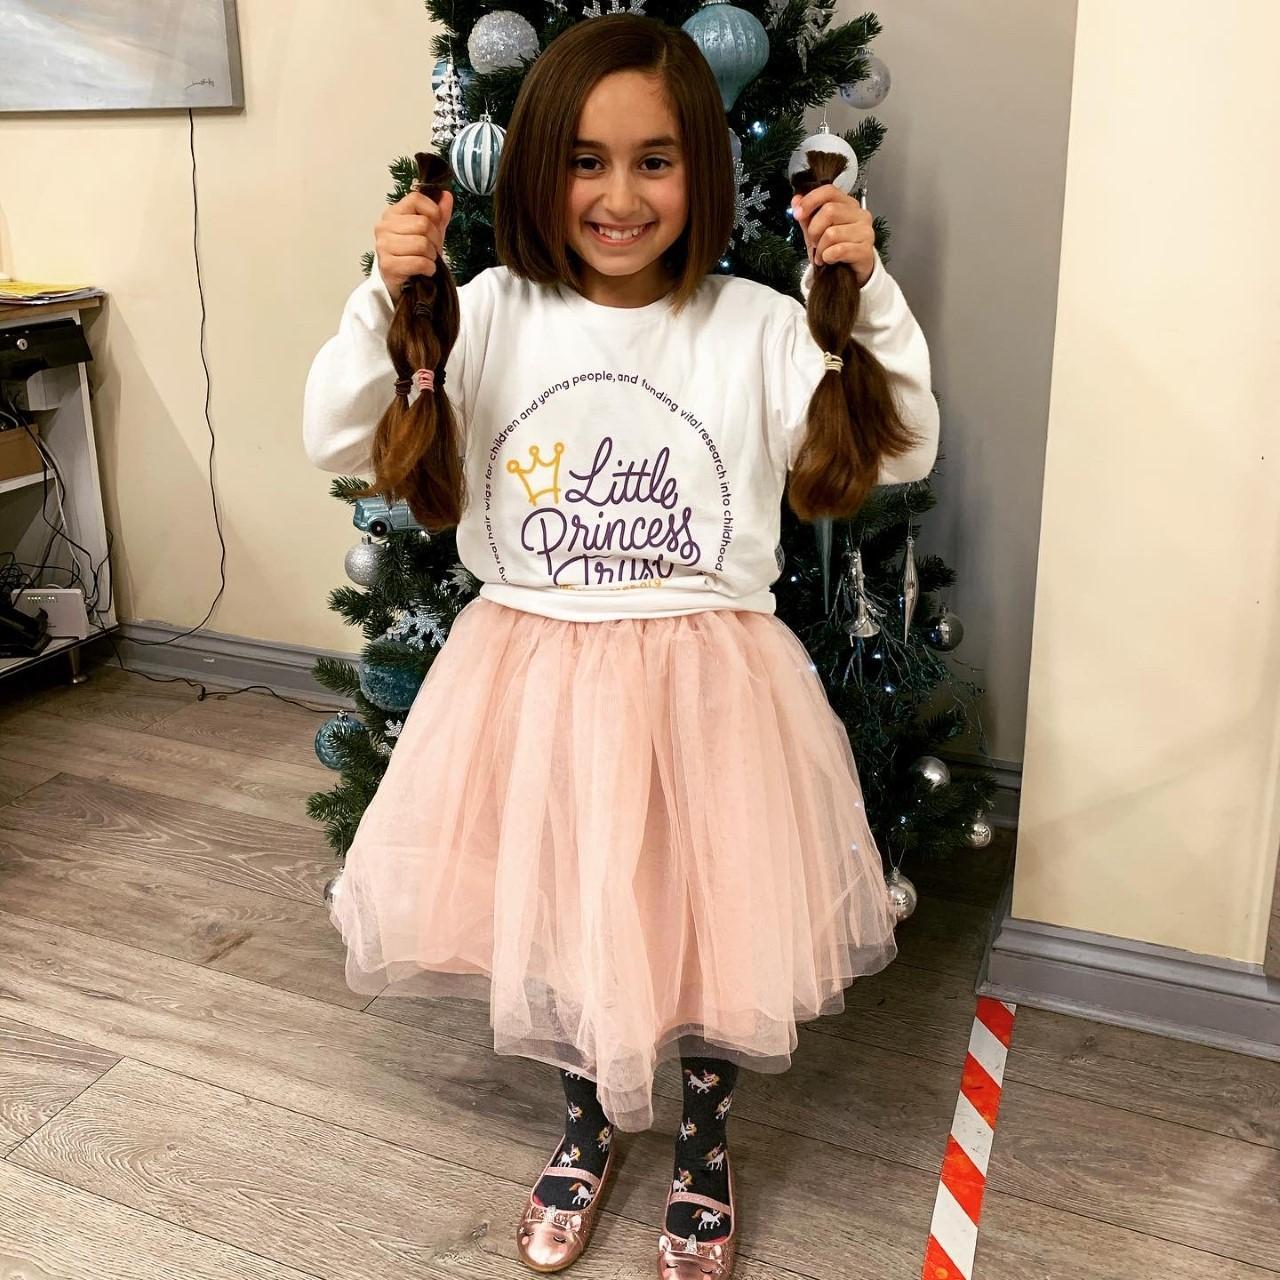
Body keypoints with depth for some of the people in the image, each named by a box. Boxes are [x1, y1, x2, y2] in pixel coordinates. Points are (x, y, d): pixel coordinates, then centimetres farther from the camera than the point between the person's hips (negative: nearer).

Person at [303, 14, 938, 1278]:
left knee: (708, 921, 12)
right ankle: (586, 1123, 47)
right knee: (552, 914, 16)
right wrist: (385, 297, -17)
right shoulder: (491, 315, -3)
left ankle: (704, 1140, 43)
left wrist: (867, 288, -15)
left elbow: (901, 449, -6)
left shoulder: (758, 328, -5)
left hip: (707, 679, -1)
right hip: (534, 671, 2)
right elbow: (338, 442, -5)